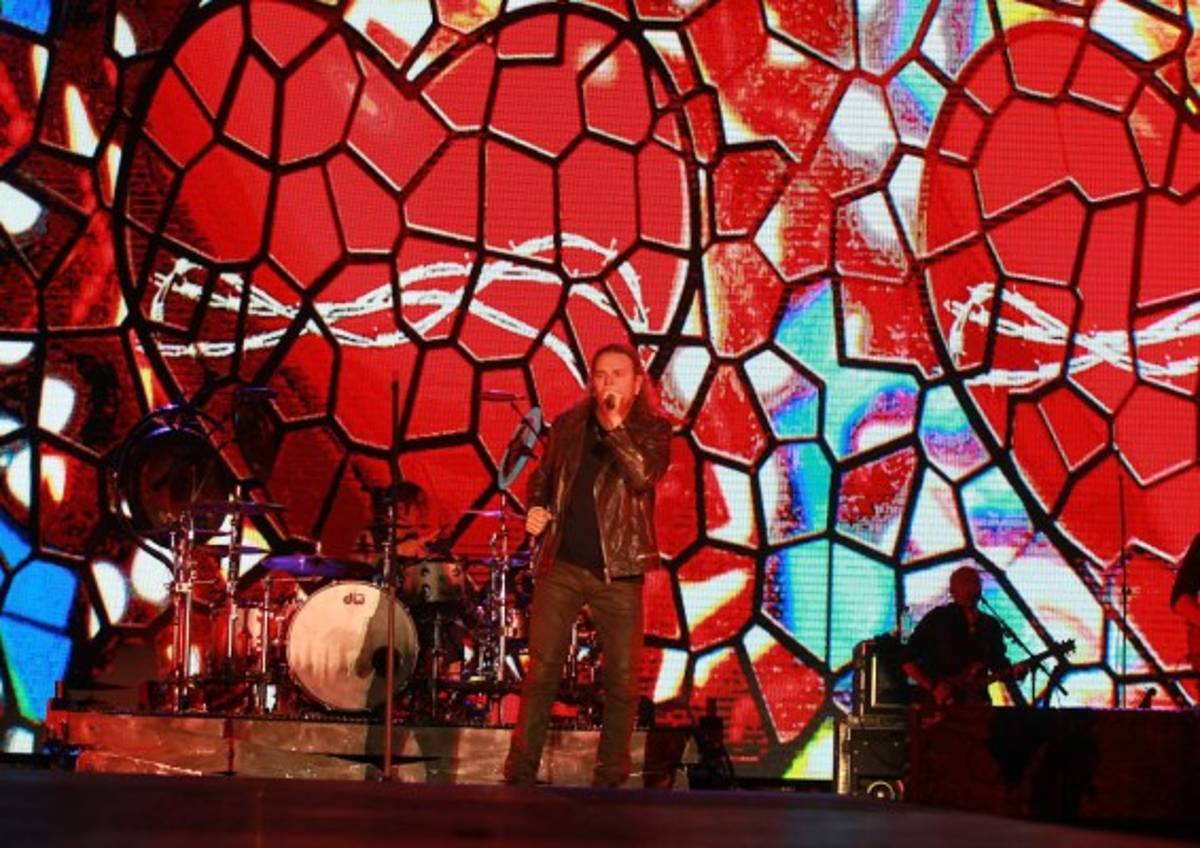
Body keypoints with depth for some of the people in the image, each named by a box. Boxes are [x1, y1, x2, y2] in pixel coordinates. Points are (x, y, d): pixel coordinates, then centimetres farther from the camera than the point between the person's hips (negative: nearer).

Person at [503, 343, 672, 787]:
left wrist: (615, 425, -22)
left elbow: (643, 476, -17)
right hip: (560, 566, 2)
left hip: (618, 572, -2)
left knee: (623, 680, 1)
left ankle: (610, 779, 13)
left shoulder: (653, 430, 2)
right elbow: (542, 477, 21)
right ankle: (520, 773, 9)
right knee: (541, 672, 1)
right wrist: (535, 509, 2)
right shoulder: (568, 425, 10)